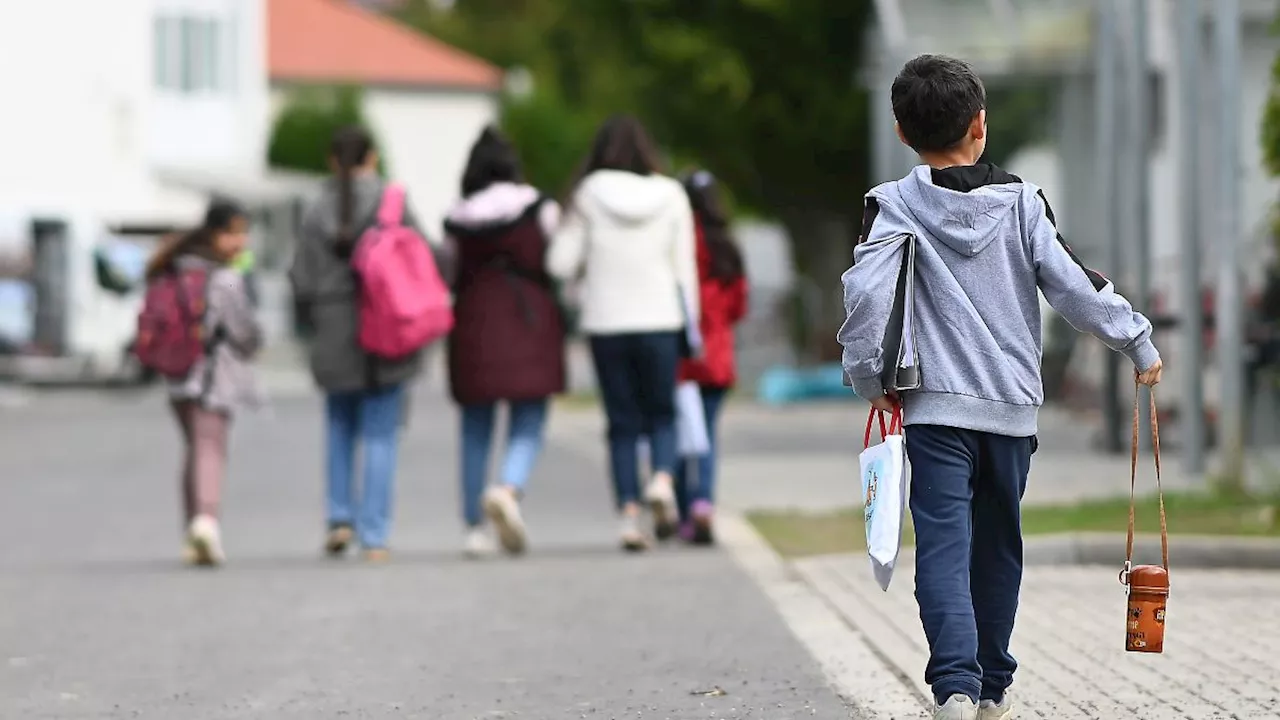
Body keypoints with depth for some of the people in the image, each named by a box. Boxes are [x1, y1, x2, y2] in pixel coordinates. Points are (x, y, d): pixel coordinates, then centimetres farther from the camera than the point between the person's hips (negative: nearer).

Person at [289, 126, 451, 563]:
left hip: (334, 340, 2)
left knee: (340, 427, 21)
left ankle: (340, 517, 8)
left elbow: (303, 283, 0)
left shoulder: (316, 213, -1)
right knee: (381, 435, 4)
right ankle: (374, 536, 0)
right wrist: (452, 255, 15)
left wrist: (312, 322, 19)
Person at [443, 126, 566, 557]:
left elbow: (449, 279, 4)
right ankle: (509, 490, -30)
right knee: (527, 429, -1)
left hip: (474, 328, 2)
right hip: (529, 324, -2)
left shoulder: (456, 220, 3)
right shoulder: (540, 210, -1)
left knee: (475, 434, 11)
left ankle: (474, 528, 12)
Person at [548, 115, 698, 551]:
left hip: (606, 323, 0)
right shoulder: (671, 196, 0)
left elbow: (560, 264, -6)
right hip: (661, 320, 0)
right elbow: (685, 267, 2)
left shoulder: (588, 195, -4)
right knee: (661, 414, 13)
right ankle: (662, 478, -14)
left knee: (622, 422, 8)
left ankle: (629, 512, 0)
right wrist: (690, 325, 10)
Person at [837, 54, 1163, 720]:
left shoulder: (894, 207, -4)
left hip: (934, 408, -2)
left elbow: (866, 292, -16)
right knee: (998, 547, 16)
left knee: (943, 546, -8)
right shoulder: (1022, 203, 1)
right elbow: (1075, 286, 0)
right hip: (1013, 406, 2)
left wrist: (870, 379, -4)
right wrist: (1139, 345, 12)